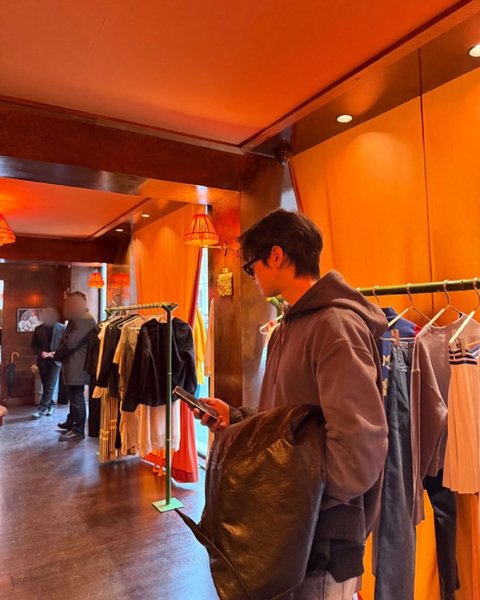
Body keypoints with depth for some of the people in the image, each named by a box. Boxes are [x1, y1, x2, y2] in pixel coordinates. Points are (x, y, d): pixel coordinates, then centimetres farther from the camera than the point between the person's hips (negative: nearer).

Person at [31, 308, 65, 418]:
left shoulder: (62, 328, -5)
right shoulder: (38, 329, 3)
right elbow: (34, 345, 9)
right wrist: (40, 352, -11)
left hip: (56, 360, -3)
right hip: (43, 361, 3)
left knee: (50, 385, -8)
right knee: (46, 385, 10)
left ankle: (42, 408, -1)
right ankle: (51, 405, 25)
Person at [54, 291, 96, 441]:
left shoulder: (85, 320, -19)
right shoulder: (77, 319, 16)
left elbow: (70, 343, -22)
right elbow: (67, 340, 18)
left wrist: (56, 355, -7)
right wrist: (59, 354, 4)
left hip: (77, 366, -11)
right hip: (71, 364, 11)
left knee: (77, 398, -2)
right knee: (73, 396, 22)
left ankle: (78, 430, 7)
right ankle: (71, 422, 37)